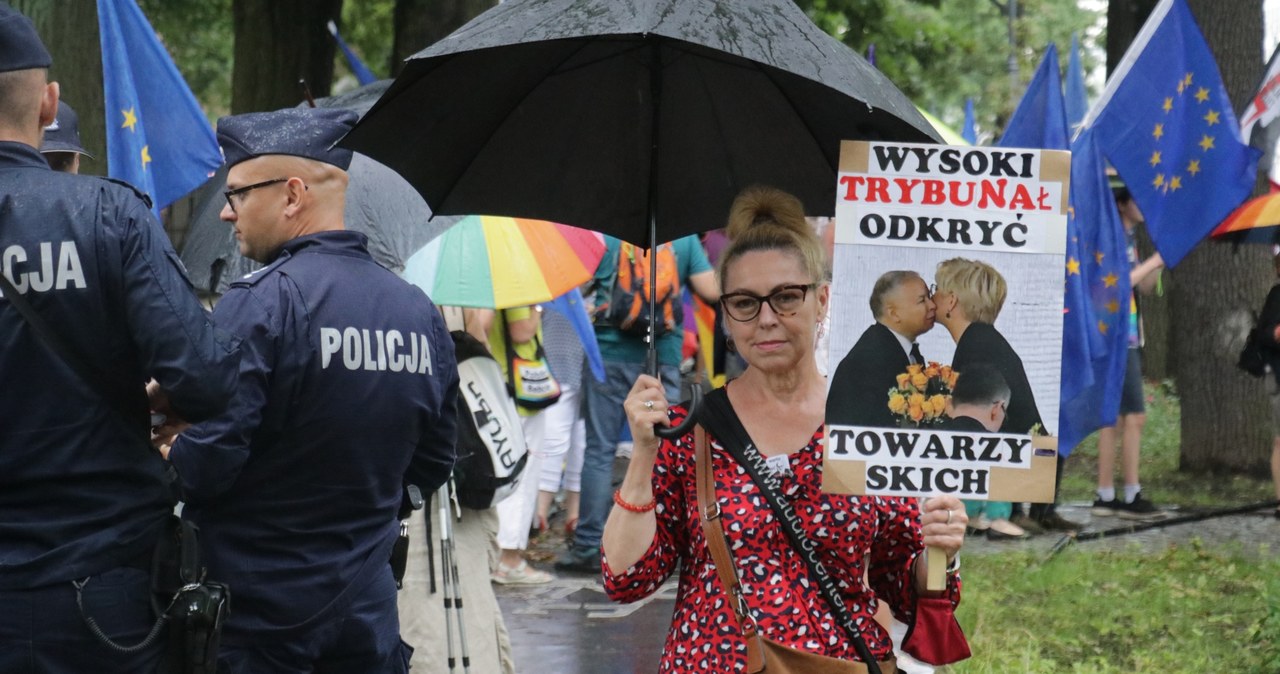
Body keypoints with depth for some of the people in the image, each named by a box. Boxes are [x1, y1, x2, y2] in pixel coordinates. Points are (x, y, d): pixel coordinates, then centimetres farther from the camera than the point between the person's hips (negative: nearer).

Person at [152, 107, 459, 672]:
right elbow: (432, 468, 12)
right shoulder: (421, 313, 4)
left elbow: (206, 462, -21)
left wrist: (168, 451, 0)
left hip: (252, 618, -6)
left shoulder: (259, 304, -17)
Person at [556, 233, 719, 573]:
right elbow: (711, 292, -3)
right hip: (663, 359, 1)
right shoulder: (684, 236, 0)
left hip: (610, 353, -1)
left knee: (599, 450, 4)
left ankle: (589, 546, 4)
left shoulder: (605, 232, -2)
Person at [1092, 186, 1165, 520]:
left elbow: (1144, 287, 21)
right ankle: (1131, 496, -8)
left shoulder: (1129, 238, 17)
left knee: (1116, 417, 9)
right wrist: (1152, 262, -14)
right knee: (1135, 415, -10)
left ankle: (1105, 497, 10)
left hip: (1127, 338, 10)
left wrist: (1160, 262, 5)